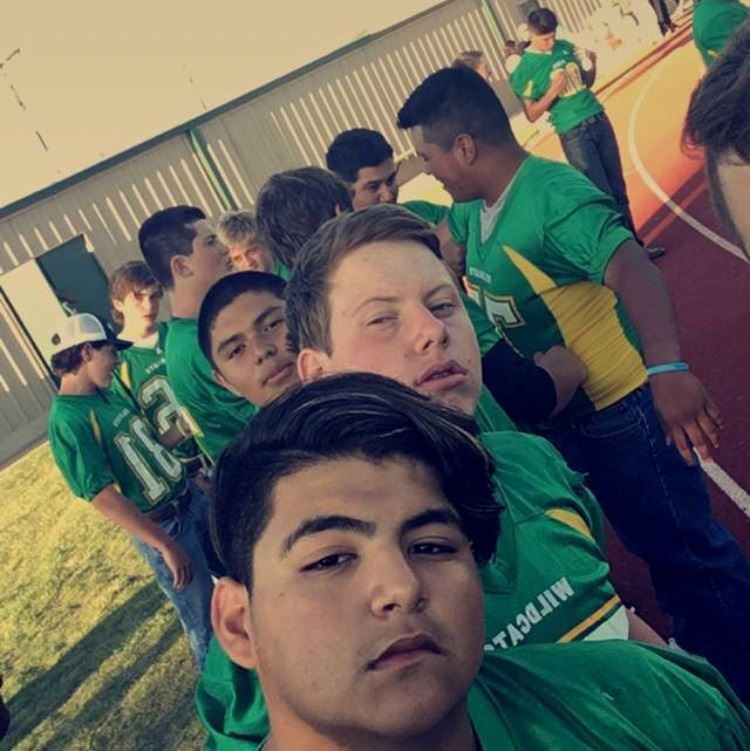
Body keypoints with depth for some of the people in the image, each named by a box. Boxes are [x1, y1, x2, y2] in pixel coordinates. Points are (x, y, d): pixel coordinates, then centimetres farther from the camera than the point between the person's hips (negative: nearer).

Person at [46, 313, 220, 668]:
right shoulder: (68, 420, -23)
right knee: (207, 620, 7)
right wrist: (165, 545, -25)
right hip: (163, 527, -8)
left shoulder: (107, 394, 3)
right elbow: (104, 497, -25)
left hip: (191, 497, 8)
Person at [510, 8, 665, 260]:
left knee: (619, 190, 10)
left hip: (599, 120, 6)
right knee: (603, 196, -3)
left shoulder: (565, 47, 7)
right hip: (574, 134, -6)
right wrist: (553, 92, -21)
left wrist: (592, 65, -3)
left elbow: (586, 82, 17)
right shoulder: (524, 70, -9)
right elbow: (532, 115, -7)